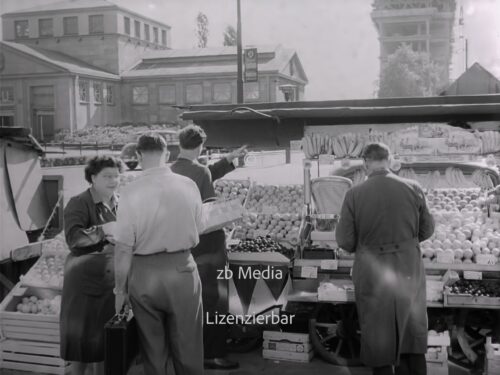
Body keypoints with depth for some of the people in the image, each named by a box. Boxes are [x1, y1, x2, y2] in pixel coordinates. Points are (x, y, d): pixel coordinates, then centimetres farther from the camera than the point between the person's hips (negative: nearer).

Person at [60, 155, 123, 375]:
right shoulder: (79, 204, -10)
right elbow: (73, 237, -24)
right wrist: (103, 231, -33)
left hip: (112, 279, 5)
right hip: (85, 279, -5)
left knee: (106, 335, 14)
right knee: (81, 333, 4)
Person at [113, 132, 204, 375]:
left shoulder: (131, 192, -13)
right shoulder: (188, 185, -7)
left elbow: (124, 248, -12)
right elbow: (197, 231, 2)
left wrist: (120, 288, 0)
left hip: (144, 273, -1)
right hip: (183, 270, 1)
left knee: (152, 349, 18)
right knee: (187, 347, 16)